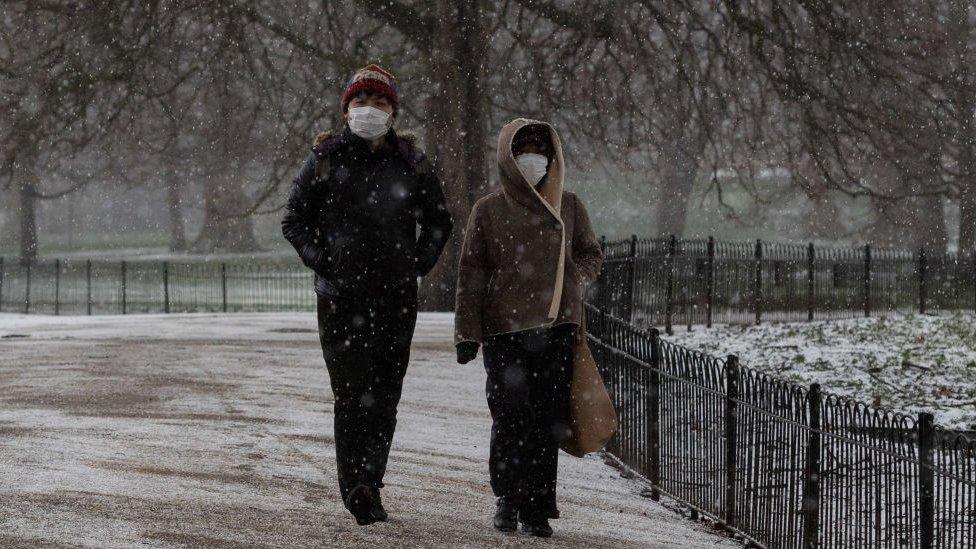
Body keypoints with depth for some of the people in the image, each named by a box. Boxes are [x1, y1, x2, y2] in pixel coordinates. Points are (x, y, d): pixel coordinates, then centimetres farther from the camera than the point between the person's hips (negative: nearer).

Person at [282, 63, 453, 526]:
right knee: (353, 393, -8)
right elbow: (294, 221, 9)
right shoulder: (326, 159, 2)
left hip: (398, 297, 2)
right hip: (341, 297, -2)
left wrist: (416, 267, 9)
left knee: (385, 396, 3)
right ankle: (357, 488, -6)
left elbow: (438, 222, 21)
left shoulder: (411, 162, 8)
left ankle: (367, 483, 13)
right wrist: (323, 264, -1)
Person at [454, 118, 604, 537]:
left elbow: (592, 255, 21)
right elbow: (471, 275, 6)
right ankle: (508, 499, 15)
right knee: (510, 418, -3)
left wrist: (573, 276, -1)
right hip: (504, 330, -1)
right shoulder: (488, 211, 6)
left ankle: (536, 509, 5)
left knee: (547, 422, -2)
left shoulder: (568, 206, 10)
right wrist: (467, 333, 2)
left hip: (556, 328, 1)